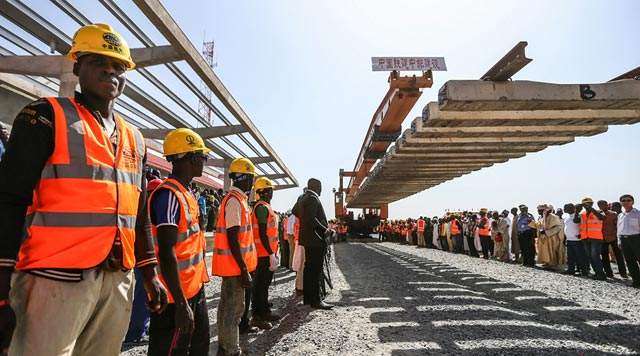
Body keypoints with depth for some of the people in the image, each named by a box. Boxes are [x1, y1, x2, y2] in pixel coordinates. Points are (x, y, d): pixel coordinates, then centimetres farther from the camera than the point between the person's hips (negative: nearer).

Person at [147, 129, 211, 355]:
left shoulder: (188, 193, 10)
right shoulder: (169, 195, -21)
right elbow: (167, 254, -25)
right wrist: (181, 303, -24)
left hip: (194, 288, 10)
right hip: (177, 297, -10)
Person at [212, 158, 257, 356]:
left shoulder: (236, 199, 13)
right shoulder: (234, 201, -18)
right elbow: (232, 239, -22)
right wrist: (243, 269, -20)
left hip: (231, 265, 10)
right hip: (234, 265, -10)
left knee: (227, 305, 17)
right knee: (234, 308, -2)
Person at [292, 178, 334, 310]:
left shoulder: (302, 198, 14)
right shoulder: (313, 198, -15)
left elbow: (294, 212, 24)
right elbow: (311, 219, -24)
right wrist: (325, 230, -18)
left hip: (307, 238, 10)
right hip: (316, 239, -10)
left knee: (309, 269, 14)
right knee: (316, 270, -6)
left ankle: (308, 297, 22)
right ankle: (315, 300, -1)